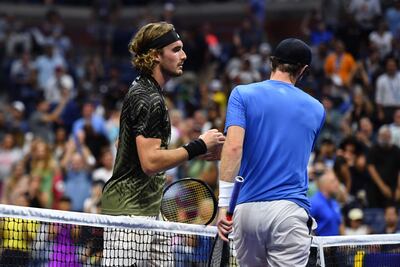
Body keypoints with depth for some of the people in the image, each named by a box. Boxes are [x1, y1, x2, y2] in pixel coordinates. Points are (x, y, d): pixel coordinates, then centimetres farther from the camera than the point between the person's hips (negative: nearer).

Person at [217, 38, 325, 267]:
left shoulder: (243, 95, 5)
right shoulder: (316, 109, 13)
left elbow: (233, 146, -10)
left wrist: (224, 203, -12)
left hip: (246, 210, 1)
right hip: (289, 211, -1)